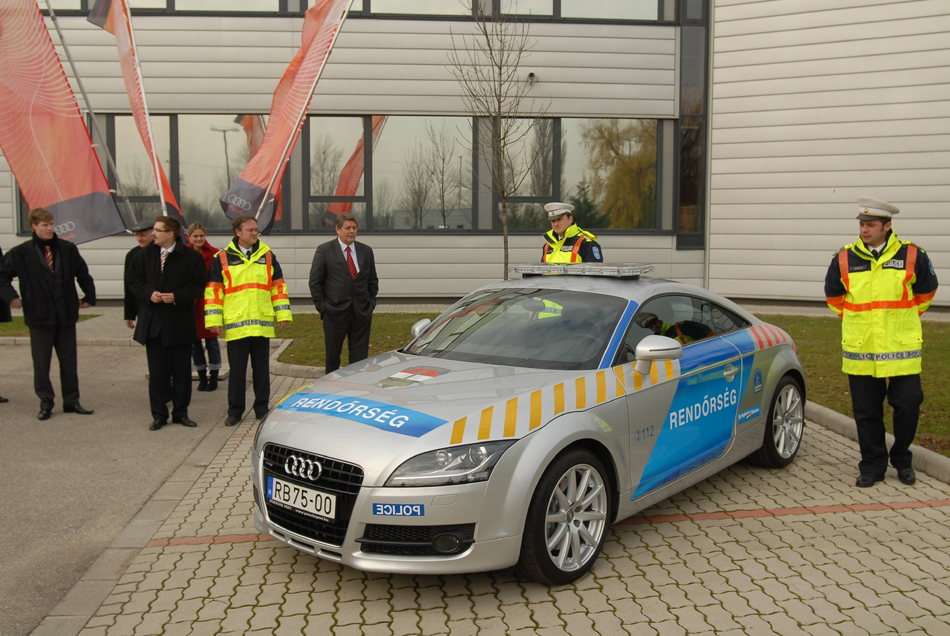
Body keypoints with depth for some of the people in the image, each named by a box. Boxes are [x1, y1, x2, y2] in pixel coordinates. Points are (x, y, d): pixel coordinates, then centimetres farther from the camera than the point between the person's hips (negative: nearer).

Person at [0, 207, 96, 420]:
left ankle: (72, 401, 18)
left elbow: (83, 275, 14)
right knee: (41, 363, 5)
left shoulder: (68, 249, 3)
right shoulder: (21, 253, -4)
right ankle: (45, 403, 16)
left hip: (66, 315, 2)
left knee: (69, 361, 8)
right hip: (39, 316, -2)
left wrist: (89, 297, 13)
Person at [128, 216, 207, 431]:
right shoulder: (144, 256, 8)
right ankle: (159, 415, 16)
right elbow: (134, 282, 10)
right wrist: (149, 294, -10)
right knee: (156, 372, 6)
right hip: (153, 324, 2)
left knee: (182, 372, 6)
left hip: (180, 323, -2)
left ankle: (181, 413, 18)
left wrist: (177, 297, -17)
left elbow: (197, 286, -3)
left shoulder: (192, 257, -3)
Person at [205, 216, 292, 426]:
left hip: (262, 324, 2)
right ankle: (235, 411, 16)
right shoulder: (222, 258, 3)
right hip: (235, 325, -2)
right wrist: (214, 320, -4)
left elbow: (278, 286, 12)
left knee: (261, 369, 9)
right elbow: (213, 290, 3)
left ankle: (262, 408, 20)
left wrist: (283, 314, 6)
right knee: (236, 370, 5)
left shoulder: (267, 256, 9)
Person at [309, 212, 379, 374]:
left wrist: (370, 305, 6)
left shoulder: (366, 251, 10)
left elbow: (373, 281, 15)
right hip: (334, 314, -3)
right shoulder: (324, 251, -1)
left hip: (362, 313, 3)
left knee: (360, 359, 4)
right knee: (332, 358, 7)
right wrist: (322, 307, -5)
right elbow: (315, 282, 0)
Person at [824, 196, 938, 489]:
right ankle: (872, 466, 21)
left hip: (902, 349, -1)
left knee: (908, 406, 2)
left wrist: (904, 320, 15)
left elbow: (925, 293, 15)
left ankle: (902, 460, 25)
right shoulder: (844, 259, 1)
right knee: (866, 412, 7)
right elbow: (834, 296, 18)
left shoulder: (912, 256, -2)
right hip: (859, 351, 1)